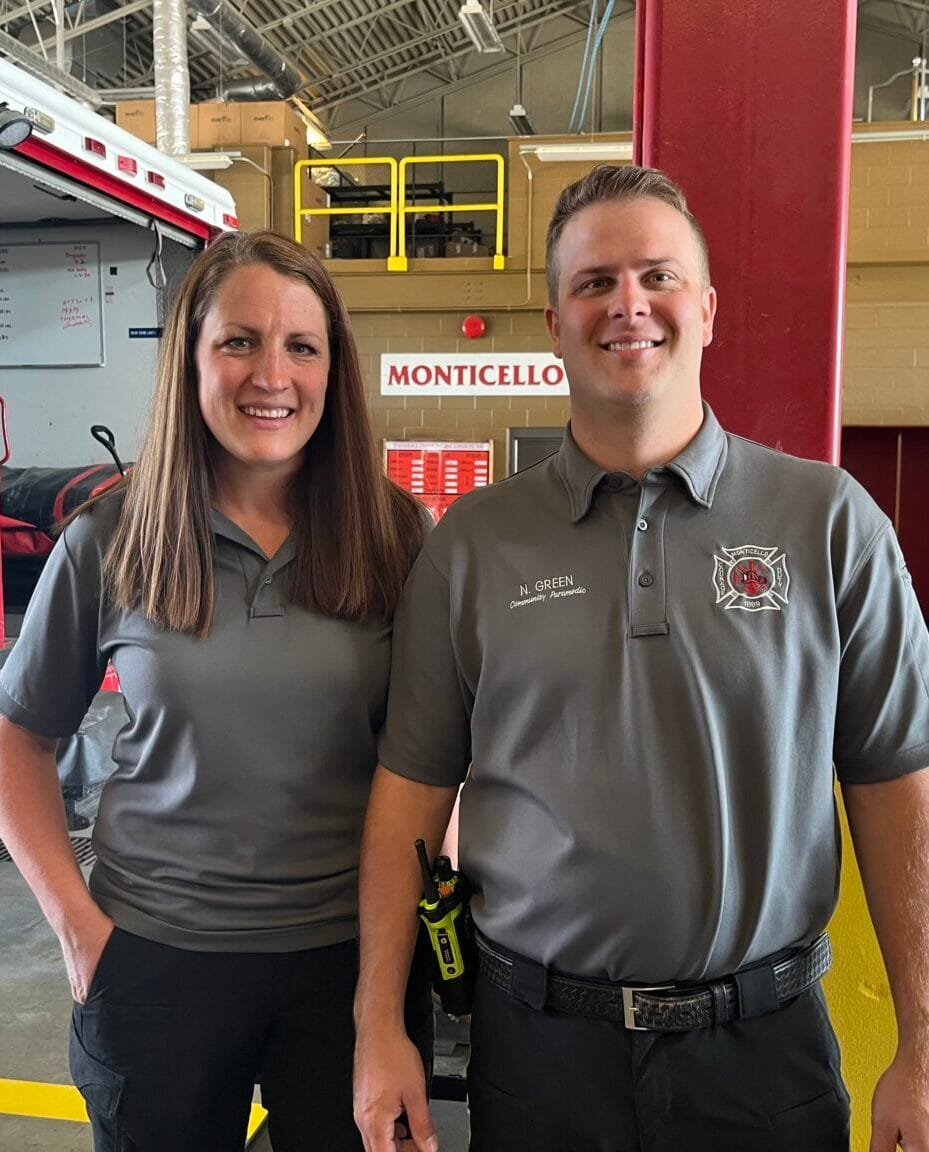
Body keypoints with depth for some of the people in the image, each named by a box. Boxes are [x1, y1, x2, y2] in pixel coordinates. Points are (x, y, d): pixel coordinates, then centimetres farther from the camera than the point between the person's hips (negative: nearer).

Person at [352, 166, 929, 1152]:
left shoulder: (830, 522, -4)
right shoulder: (470, 546, -3)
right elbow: (412, 790, 0)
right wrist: (379, 1025, -2)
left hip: (764, 1043, 0)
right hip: (536, 1041, 1)